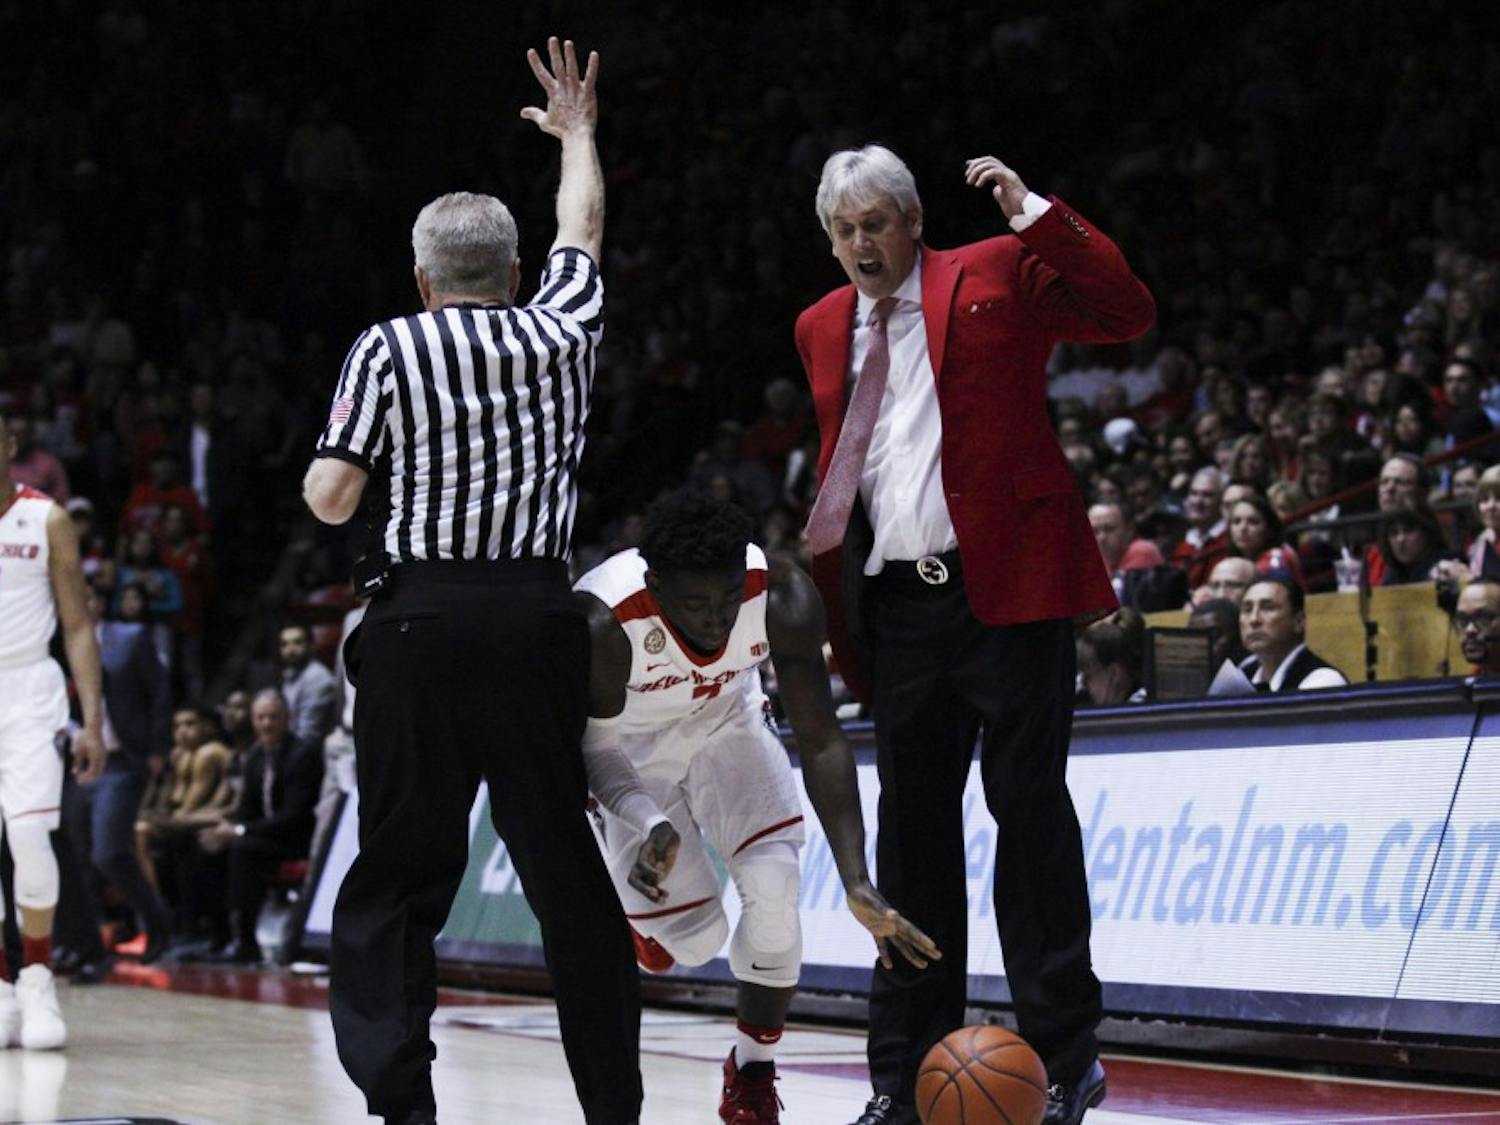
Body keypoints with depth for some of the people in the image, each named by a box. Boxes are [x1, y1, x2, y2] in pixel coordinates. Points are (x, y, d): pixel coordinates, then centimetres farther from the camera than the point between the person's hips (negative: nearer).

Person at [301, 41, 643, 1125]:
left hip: (421, 618, -2)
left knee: (397, 874, 3)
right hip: (540, 617, 2)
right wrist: (576, 131, 49)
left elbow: (329, 498, -5)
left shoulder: (390, 348, 2)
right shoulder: (559, 334, 11)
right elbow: (582, 229, 31)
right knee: (568, 872, 8)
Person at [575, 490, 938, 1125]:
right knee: (695, 939, -8)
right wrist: (650, 826, -48)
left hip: (726, 724, 2)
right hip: (634, 749, -2)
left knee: (774, 883, -20)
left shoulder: (783, 598, -31)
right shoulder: (603, 623, -38)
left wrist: (856, 883, -34)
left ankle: (753, 1074, 2)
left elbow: (821, 742, -25)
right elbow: (595, 753, -26)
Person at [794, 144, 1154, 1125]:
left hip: (1007, 585, -5)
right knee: (912, 824, 8)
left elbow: (1127, 314, -7)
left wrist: (1035, 215, -13)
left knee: (1028, 806, -3)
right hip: (897, 602, 5)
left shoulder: (998, 275, 3)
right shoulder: (824, 328, 16)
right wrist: (821, 574, 13)